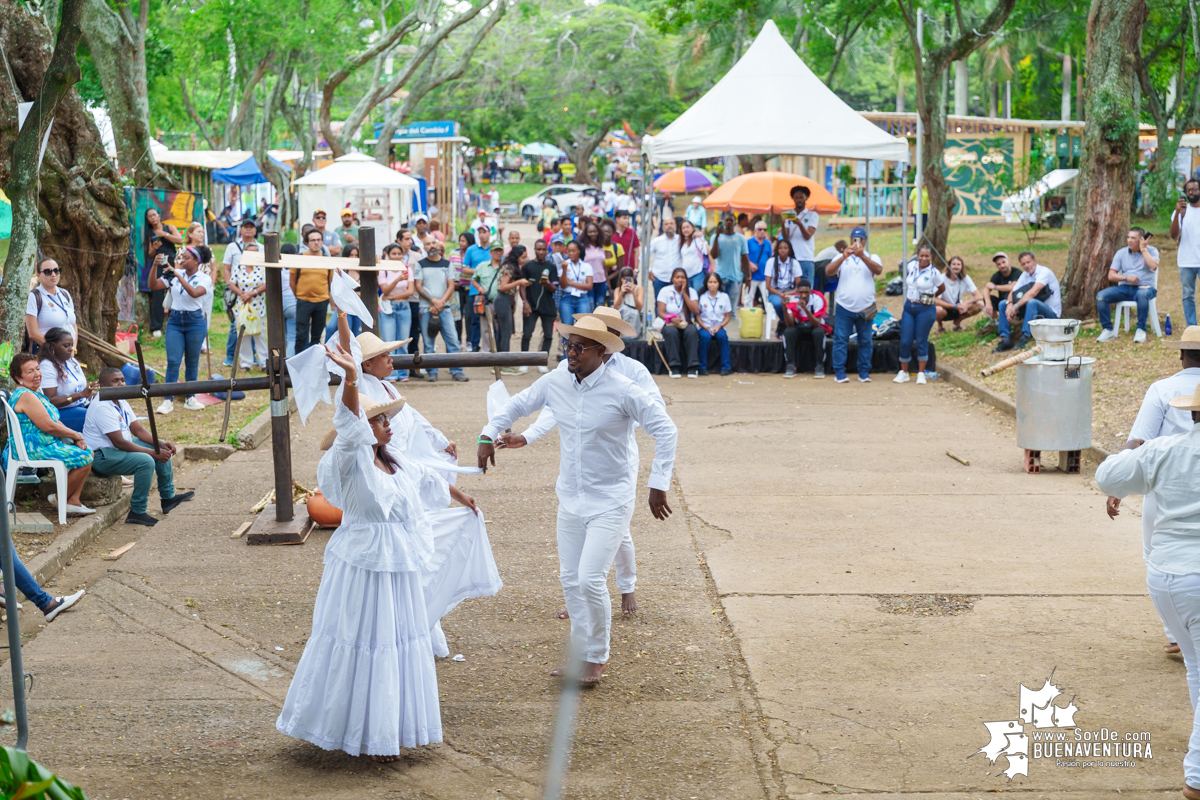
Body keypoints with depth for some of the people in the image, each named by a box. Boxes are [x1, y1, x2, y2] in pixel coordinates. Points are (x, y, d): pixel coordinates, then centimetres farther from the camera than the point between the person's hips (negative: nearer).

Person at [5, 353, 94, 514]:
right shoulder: (25, 396, -19)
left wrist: (75, 438, 0)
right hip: (33, 449, -11)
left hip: (45, 444, 11)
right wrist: (75, 435, -8)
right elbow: (48, 426, -22)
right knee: (84, 458, -16)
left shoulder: (35, 393, 16)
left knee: (89, 452, 10)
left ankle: (73, 500, 5)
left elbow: (56, 423, 16)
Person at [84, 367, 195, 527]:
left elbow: (139, 431, 11)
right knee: (146, 461, -30)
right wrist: (153, 453, -26)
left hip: (119, 447, 11)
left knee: (162, 449, 10)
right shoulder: (102, 407, -23)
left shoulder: (122, 403, 9)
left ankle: (168, 497, 16)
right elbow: (119, 442, -27)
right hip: (101, 456, -11)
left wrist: (162, 444, -7)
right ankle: (137, 513, -24)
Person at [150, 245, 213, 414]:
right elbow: (153, 285, 0)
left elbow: (194, 293, -24)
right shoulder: (174, 274, 6)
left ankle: (190, 398, 18)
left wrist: (179, 276, -27)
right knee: (173, 361, -5)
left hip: (195, 321, -2)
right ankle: (168, 400, -4)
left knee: (192, 362, 6)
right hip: (175, 320, 2)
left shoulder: (204, 279, -4)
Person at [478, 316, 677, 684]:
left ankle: (597, 658, 8)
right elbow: (517, 405, 15)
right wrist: (489, 434, 1)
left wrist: (658, 484, -15)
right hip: (570, 499, 6)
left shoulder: (622, 391, -17)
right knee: (570, 580, 10)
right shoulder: (554, 382, -2)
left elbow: (666, 431, -12)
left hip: (610, 502, -6)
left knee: (590, 579, -12)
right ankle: (581, 653, 26)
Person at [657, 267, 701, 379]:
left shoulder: (691, 291, 5)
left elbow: (696, 311, -9)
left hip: (686, 324, 1)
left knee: (692, 331, -34)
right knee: (671, 331, -36)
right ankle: (674, 367, -33)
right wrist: (671, 318, -25)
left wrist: (684, 294, -10)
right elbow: (660, 312, -5)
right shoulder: (665, 291, 2)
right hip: (670, 324, -1)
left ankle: (693, 367, -33)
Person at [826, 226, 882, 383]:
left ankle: (864, 372, 13)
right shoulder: (841, 258, 8)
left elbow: (878, 270, -14)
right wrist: (844, 257, -26)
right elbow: (828, 272, -10)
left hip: (865, 309, 1)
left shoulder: (871, 258, 8)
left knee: (865, 341, 5)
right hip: (844, 307, -1)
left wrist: (862, 256, -30)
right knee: (840, 340, -4)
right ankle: (839, 372, 2)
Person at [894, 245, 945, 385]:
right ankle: (903, 373, 13)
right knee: (905, 341, 1)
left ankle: (921, 374, 11)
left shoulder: (933, 273, -8)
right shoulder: (910, 266, 2)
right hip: (909, 307, 4)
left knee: (921, 342, 1)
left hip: (925, 310, -4)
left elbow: (942, 288, 8)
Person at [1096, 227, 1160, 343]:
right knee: (1101, 295, -21)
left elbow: (1154, 266, -19)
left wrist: (1143, 249, -11)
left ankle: (1141, 329, -26)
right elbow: (1111, 276, 5)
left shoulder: (1151, 251, 3)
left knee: (1142, 294, -41)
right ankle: (1108, 330, -13)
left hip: (1145, 287, -4)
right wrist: (1126, 277, -14)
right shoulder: (1121, 253, 10)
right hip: (1124, 288, 4)